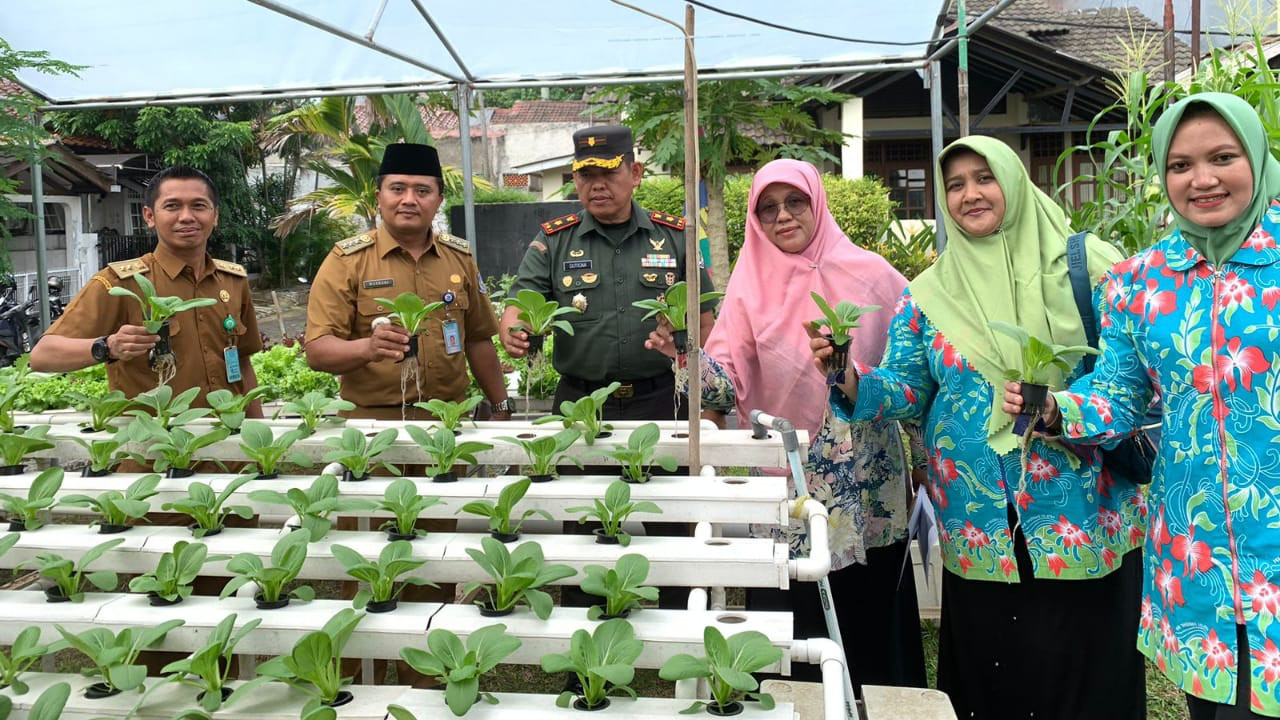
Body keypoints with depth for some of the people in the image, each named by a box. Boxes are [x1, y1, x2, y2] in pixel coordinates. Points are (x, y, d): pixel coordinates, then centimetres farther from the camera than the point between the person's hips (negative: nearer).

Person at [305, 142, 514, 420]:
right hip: (374, 423, -3)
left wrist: (501, 407, 11)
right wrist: (368, 348, -32)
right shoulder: (346, 260, -7)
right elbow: (317, 351, -14)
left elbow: (477, 338, 13)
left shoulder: (460, 257, 6)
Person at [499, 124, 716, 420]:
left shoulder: (676, 237, 4)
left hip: (661, 404, 0)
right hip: (579, 406, 0)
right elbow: (518, 307, -4)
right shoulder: (553, 241, 4)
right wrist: (513, 335, -28)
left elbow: (703, 325, 6)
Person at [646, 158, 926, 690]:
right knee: (798, 625, 8)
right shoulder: (751, 288, 0)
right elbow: (728, 382, -9)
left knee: (870, 616, 13)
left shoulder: (869, 274, -1)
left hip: (869, 489, 1)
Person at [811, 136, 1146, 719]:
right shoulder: (928, 295, 5)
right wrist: (849, 378, -18)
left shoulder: (1085, 264, -1)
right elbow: (907, 393, 1)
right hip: (982, 534, 2)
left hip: (1089, 521, -1)